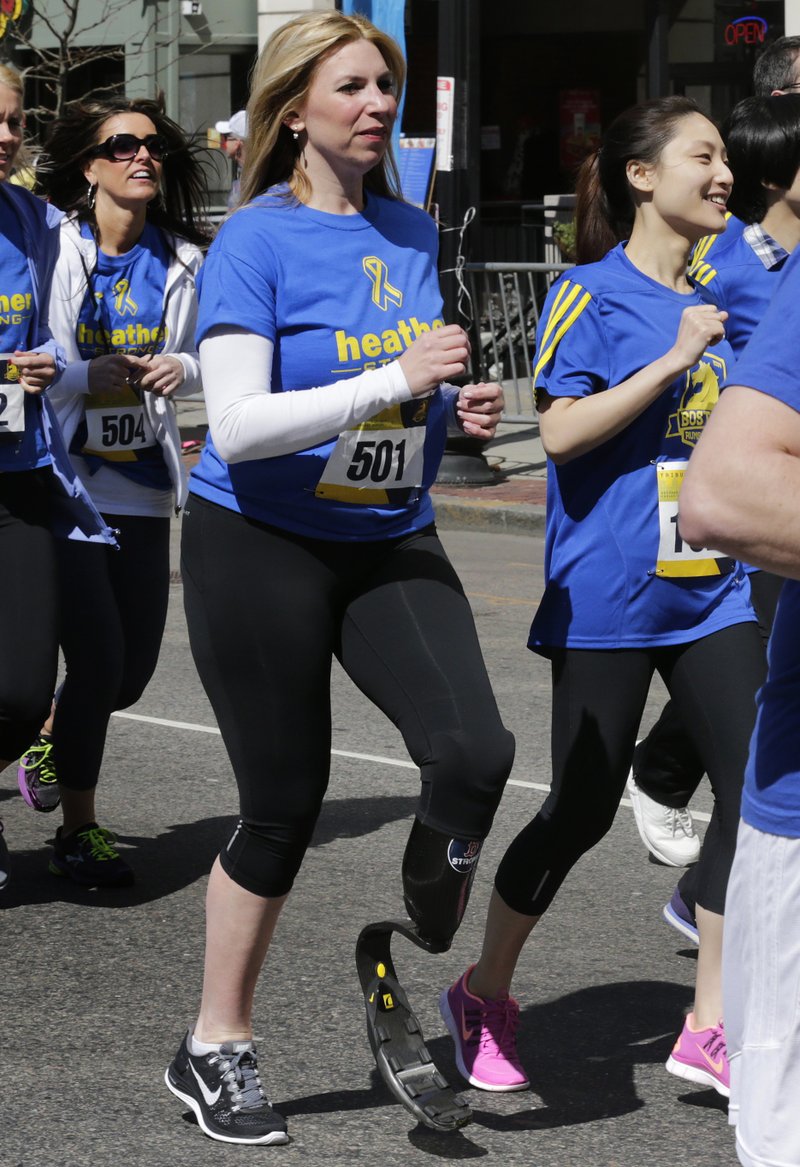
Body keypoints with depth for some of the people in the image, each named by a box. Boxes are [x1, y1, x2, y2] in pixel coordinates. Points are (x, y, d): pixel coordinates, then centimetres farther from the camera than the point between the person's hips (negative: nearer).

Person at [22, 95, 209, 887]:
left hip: (142, 484, 5)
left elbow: (209, 361, 14)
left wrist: (180, 368, -8)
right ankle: (77, 831, 10)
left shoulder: (182, 260, 5)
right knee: (98, 656, -8)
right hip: (59, 481, -5)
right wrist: (87, 377, -22)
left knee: (134, 666, 8)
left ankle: (52, 742, 41)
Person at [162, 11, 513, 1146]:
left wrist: (455, 408, 1)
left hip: (392, 542, 5)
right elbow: (238, 427, -22)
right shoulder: (256, 240, -12)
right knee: (285, 804, 1)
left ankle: (400, 963, 9)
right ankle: (215, 1049, 20)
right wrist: (395, 380, -27)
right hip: (262, 546, -5)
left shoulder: (411, 233, 7)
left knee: (474, 753, -16)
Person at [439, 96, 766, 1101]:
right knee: (582, 810, 1)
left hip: (715, 593, 6)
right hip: (608, 597, -6)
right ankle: (484, 994, 23)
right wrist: (673, 360, -21)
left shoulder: (722, 296, 12)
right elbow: (562, 429, -17)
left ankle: (709, 1027, 2)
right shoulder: (591, 294, -7)